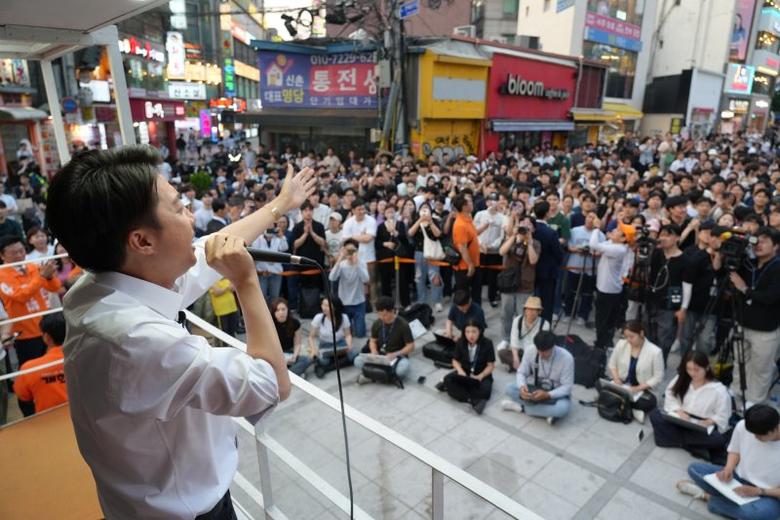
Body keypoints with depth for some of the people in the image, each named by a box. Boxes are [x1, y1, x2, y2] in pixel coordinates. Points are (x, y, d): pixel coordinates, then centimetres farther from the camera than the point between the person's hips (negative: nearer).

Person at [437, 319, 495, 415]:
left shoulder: (487, 343, -14)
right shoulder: (460, 342, -7)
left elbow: (490, 365, -10)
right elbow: (455, 360, 4)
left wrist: (480, 376, -26)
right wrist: (460, 370, -17)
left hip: (482, 374, -2)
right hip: (464, 372, 2)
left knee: (484, 391, -35)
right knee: (448, 379, -28)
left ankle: (450, 387, -26)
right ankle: (474, 400, -36)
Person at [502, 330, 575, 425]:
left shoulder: (566, 358, -25)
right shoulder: (530, 351, -18)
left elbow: (567, 387, -20)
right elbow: (521, 373, -7)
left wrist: (547, 395, -36)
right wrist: (522, 387, -30)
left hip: (556, 393, -2)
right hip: (534, 388, 3)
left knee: (563, 408, -37)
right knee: (509, 388, -22)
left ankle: (521, 407, -19)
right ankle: (548, 412, -22)